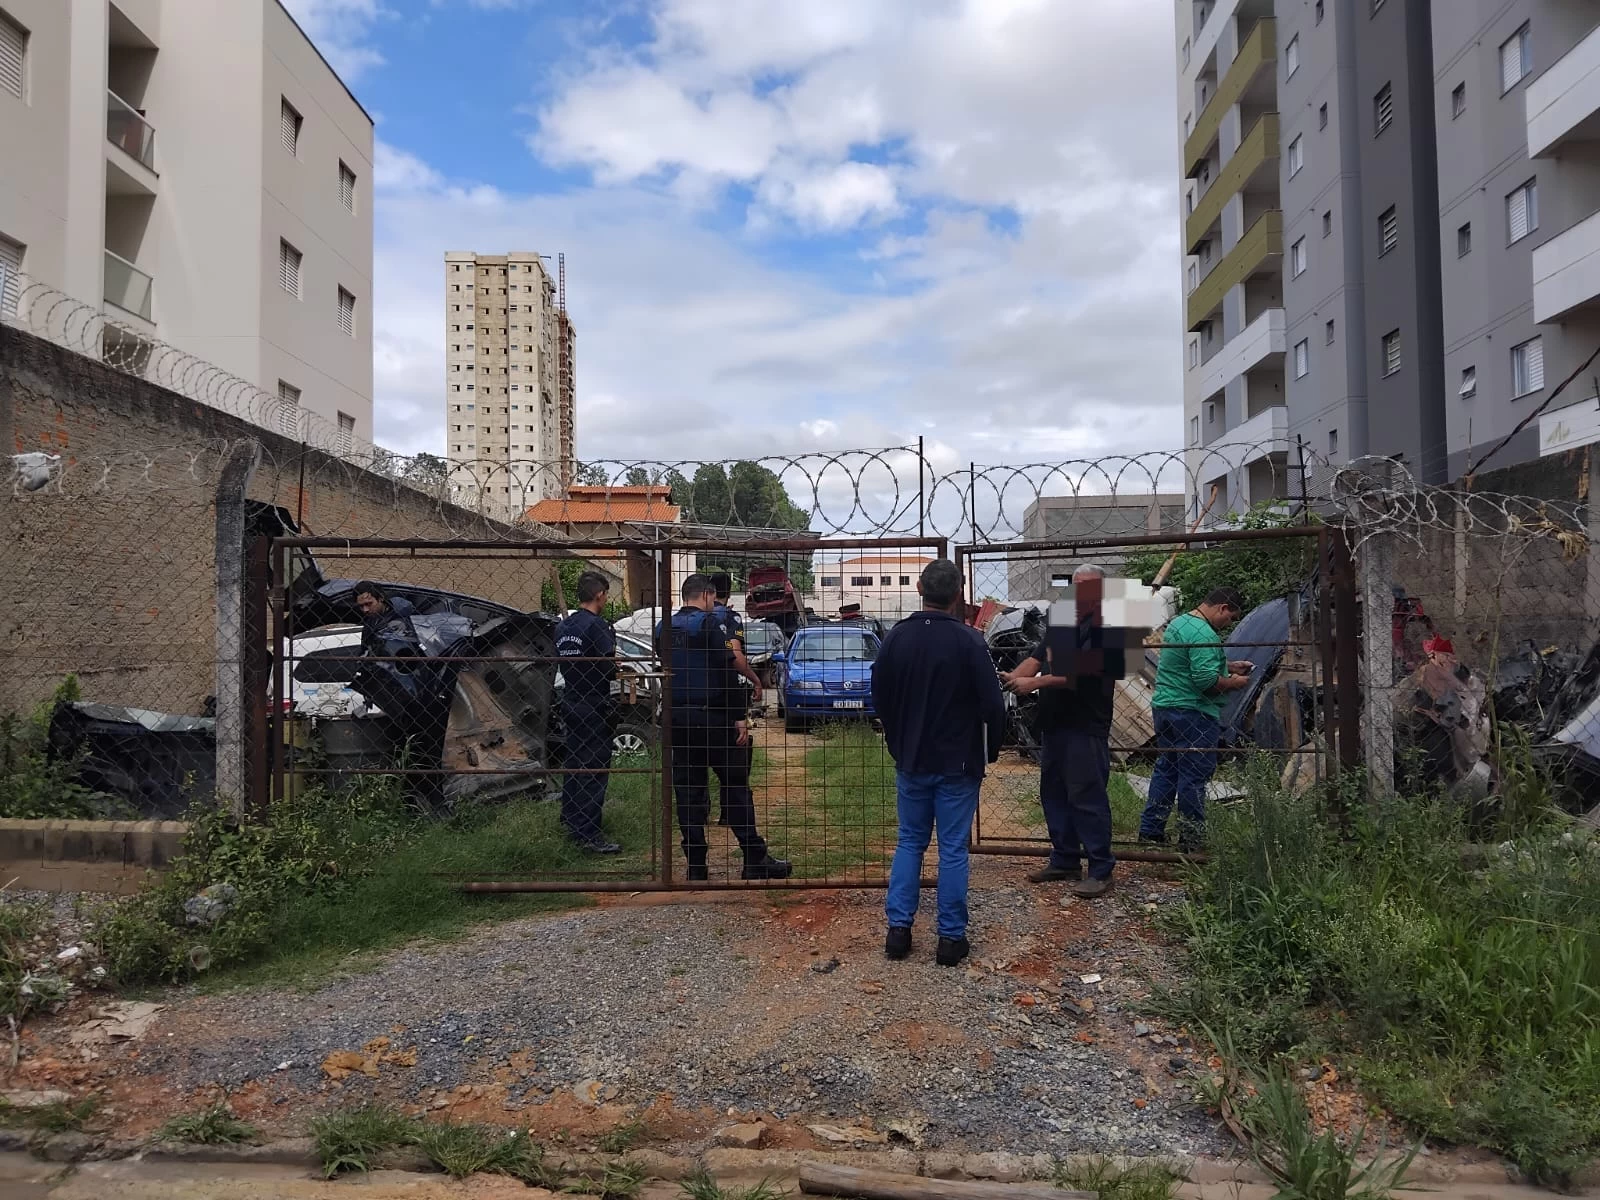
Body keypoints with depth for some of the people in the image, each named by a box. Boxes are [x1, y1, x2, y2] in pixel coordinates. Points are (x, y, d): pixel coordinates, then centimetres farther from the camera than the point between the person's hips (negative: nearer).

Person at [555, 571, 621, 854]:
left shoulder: (563, 626, 8)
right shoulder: (597, 625, -17)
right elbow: (608, 669, -21)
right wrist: (617, 667, 1)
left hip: (570, 701, 9)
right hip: (594, 707, -8)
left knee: (572, 762, 20)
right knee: (594, 767, -4)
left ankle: (570, 819, 35)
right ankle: (588, 835, -3)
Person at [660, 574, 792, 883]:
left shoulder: (665, 628, 11)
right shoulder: (709, 623, -10)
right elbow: (728, 672, -15)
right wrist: (739, 716, -13)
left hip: (678, 719, 6)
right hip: (711, 718, -6)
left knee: (687, 790, 8)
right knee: (736, 786, 1)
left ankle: (696, 866, 9)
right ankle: (755, 860, 4)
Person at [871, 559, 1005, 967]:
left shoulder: (897, 637, -3)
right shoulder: (968, 641, -16)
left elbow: (879, 696, 6)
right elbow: (992, 704, -14)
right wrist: (991, 750, 4)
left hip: (911, 761, 4)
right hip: (958, 764, -3)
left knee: (909, 842, 15)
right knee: (953, 849, 5)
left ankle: (898, 929, 14)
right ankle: (951, 937, 12)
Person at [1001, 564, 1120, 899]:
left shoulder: (1106, 629, -10)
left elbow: (1081, 675, -19)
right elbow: (1037, 657, 8)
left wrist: (1034, 682, -22)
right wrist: (1013, 676, -11)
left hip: (1086, 729, -8)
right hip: (1054, 724, 9)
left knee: (1087, 798, -6)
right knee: (1053, 794, 14)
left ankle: (1101, 871, 3)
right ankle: (1064, 860, 25)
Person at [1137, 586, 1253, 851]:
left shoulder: (1177, 623, 15)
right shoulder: (1204, 635, -18)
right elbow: (1206, 681, -25)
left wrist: (1229, 667, 22)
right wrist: (1234, 682, -8)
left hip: (1163, 707, 10)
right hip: (1193, 714, -10)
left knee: (1165, 769, 16)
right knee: (1194, 776, -1)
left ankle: (1150, 830, 19)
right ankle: (1191, 839, 6)